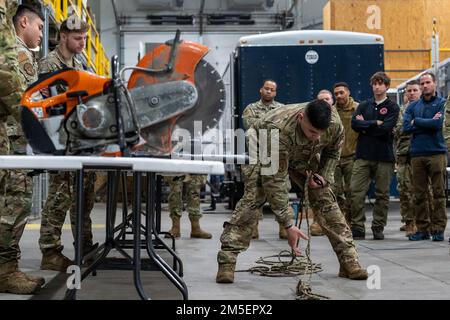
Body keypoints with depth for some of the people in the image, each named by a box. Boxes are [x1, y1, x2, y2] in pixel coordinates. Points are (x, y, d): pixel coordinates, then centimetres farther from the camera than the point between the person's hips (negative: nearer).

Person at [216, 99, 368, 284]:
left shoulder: (335, 126, -30)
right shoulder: (278, 130, -45)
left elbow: (332, 152, -2)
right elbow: (274, 181, -42)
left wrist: (324, 177, -18)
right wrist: (288, 225, -42)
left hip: (304, 158, 4)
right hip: (266, 152, -4)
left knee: (325, 199, -6)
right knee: (251, 199, -22)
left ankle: (348, 260, 2)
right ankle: (227, 260, -19)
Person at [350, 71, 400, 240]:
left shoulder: (393, 107, 5)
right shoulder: (364, 105, 14)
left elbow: (386, 128, -11)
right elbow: (354, 123, -2)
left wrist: (365, 125, -4)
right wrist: (375, 123, -9)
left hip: (384, 157, -2)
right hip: (363, 156, 2)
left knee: (382, 194, 3)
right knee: (356, 192, -6)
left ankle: (378, 228, 13)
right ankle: (357, 227, 0)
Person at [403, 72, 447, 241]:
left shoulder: (442, 103, 2)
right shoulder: (413, 106, 14)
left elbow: (438, 124, -13)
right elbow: (406, 127, 0)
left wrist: (416, 121, -2)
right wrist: (429, 123, -6)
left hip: (437, 153, -4)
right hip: (417, 154, 4)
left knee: (438, 193, -3)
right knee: (419, 194, 5)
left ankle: (438, 229, 2)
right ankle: (422, 229, 11)